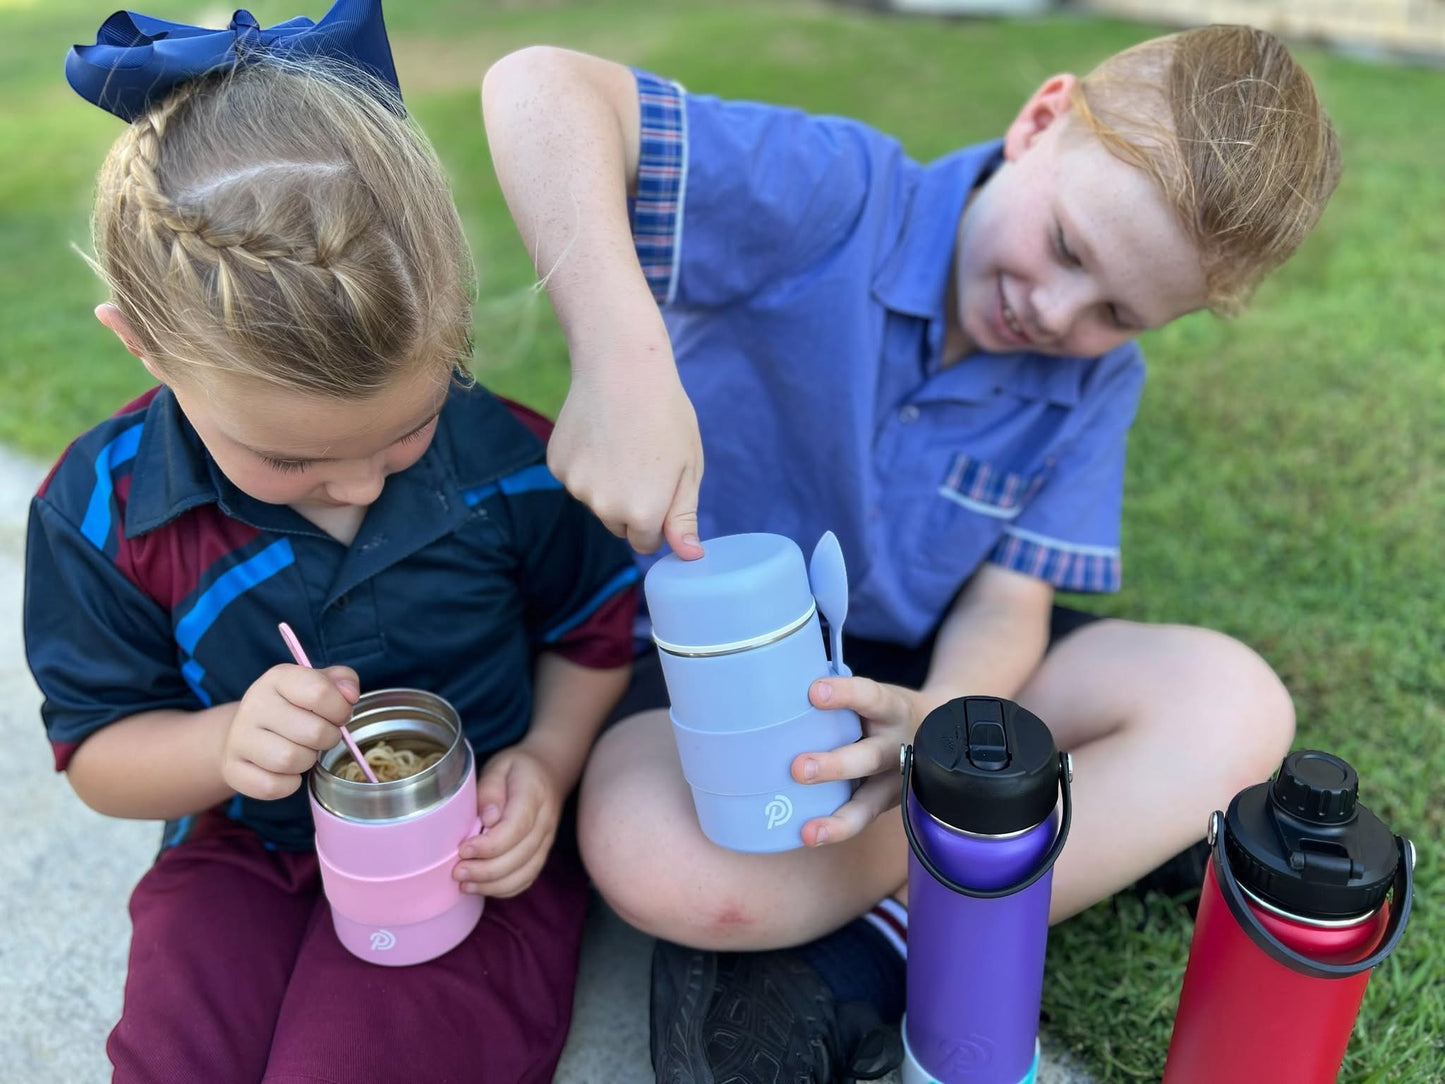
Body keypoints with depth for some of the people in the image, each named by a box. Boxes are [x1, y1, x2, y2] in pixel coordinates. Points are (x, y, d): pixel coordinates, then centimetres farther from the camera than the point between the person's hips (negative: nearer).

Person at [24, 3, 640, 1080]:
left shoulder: (509, 457, -16)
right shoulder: (101, 511, -13)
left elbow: (594, 623, 4)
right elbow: (96, 750, -2)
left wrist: (546, 762, -12)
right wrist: (220, 744, -24)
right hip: (245, 853, 2)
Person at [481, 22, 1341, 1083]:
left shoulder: (1096, 379, -4)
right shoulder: (836, 198, -21)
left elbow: (1007, 600, -8)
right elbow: (539, 87, -33)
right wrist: (623, 361, -49)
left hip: (929, 668, 4)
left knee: (1229, 702, -19)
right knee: (650, 853, -37)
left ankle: (871, 962, -17)